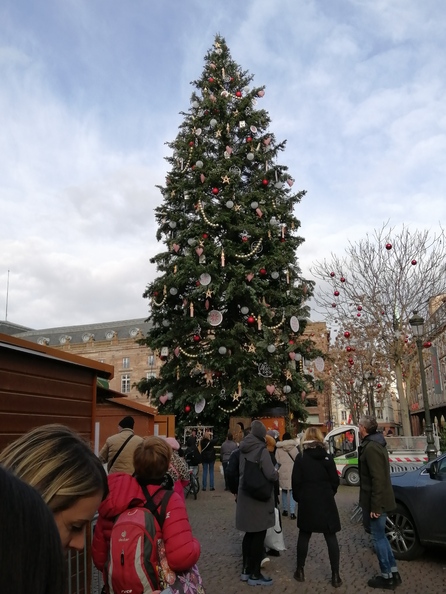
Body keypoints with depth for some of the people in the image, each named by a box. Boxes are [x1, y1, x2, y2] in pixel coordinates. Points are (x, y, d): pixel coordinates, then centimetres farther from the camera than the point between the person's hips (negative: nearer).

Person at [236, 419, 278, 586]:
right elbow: (271, 475, -23)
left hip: (245, 496, 7)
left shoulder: (243, 450, 5)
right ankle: (255, 574, 11)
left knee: (249, 533, 17)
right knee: (259, 535, 3)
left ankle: (246, 570, 25)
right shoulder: (261, 450, -17)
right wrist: (277, 473, -4)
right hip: (259, 497, -7)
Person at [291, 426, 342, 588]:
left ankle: (300, 571, 19)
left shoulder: (301, 458, -6)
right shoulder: (327, 457, -4)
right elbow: (335, 480, -1)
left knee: (304, 536, 13)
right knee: (330, 537, 6)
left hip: (307, 502, 0)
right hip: (326, 501, 0)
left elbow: (296, 482, -5)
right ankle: (335, 575, 7)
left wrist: (299, 498, 10)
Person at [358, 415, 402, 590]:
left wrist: (375, 506, -22)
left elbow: (377, 479, -25)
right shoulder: (374, 444, 10)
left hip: (377, 501, -10)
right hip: (378, 500, 10)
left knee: (378, 538, 2)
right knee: (380, 535, 18)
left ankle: (386, 577, 14)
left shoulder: (371, 448, -22)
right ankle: (393, 573, 26)